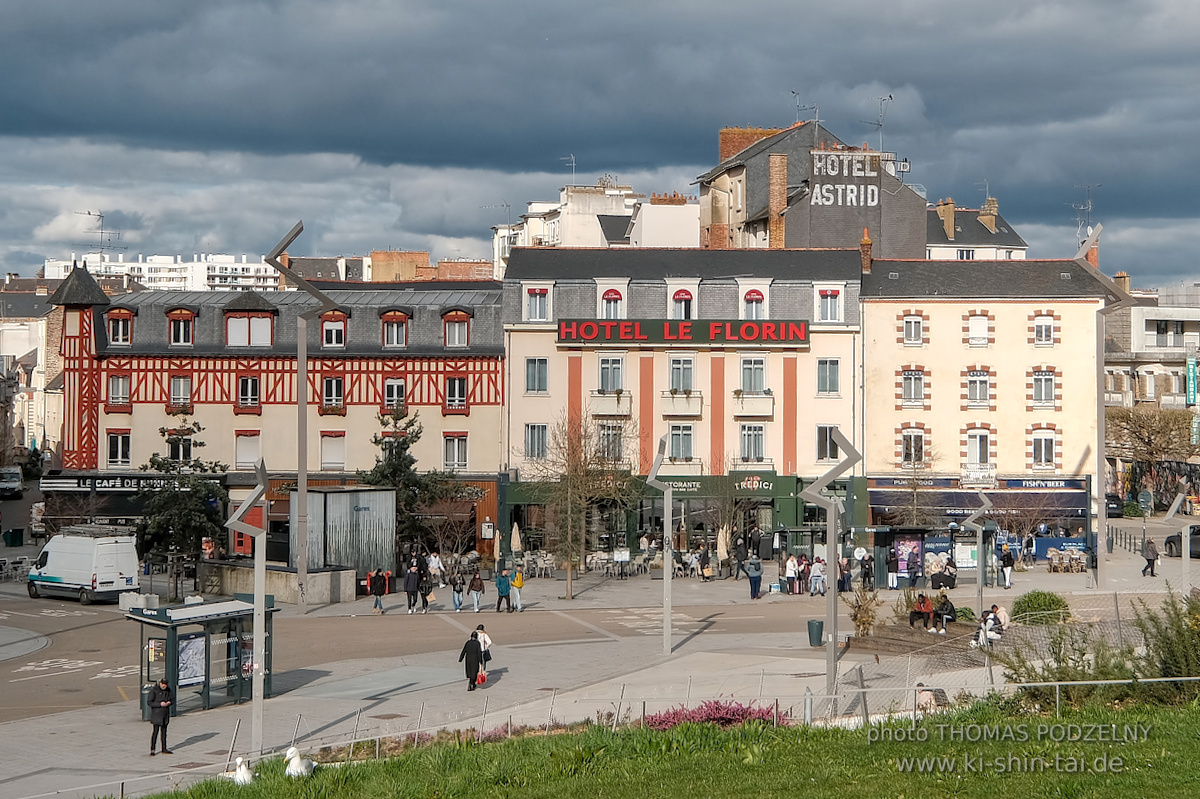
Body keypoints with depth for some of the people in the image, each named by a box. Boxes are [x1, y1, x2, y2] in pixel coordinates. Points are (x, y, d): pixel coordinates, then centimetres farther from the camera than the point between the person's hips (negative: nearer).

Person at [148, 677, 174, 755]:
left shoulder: (168, 690, 4)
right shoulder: (154, 690, -12)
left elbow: (173, 699, 14)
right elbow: (149, 702, -15)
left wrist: (169, 703, -9)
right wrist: (160, 704, -23)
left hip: (165, 713, 6)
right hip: (156, 713, -6)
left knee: (164, 731, 12)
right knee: (156, 731, -8)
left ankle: (164, 749, 19)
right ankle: (152, 750, -3)